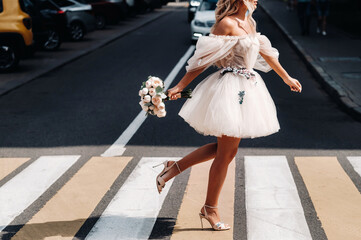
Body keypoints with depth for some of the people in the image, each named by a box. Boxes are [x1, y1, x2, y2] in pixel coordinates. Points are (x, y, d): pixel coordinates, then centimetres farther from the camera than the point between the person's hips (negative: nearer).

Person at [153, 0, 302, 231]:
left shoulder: (250, 23, 13)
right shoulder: (227, 23, -13)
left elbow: (265, 52, 25)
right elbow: (204, 58, -14)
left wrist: (286, 77, 33)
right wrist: (180, 86, -14)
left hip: (247, 89, 9)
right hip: (230, 89, -9)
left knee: (226, 148, 13)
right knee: (226, 152, -1)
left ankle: (174, 167, 23)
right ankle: (211, 208, 13)